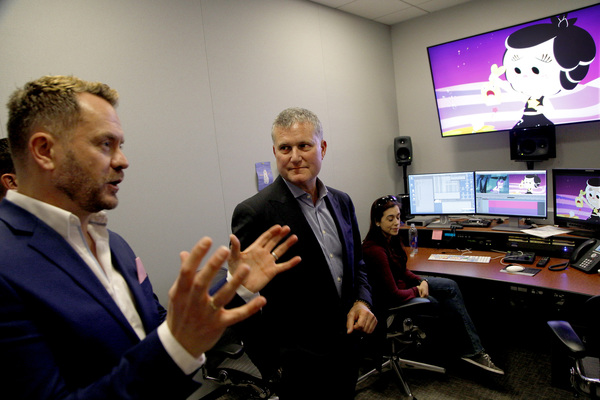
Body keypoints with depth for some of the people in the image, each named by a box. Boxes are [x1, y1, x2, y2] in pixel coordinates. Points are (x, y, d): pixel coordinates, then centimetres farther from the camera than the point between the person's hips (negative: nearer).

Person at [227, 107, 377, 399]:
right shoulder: (254, 213, -19)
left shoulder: (341, 202, 3)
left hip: (347, 349, 7)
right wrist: (271, 364, -12)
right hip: (300, 365, -6)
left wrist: (362, 301, -3)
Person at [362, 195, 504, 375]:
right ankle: (473, 351, 15)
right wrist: (417, 291, -9)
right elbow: (393, 294, -27)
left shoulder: (390, 238, -1)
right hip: (389, 301, -9)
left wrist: (422, 281, -6)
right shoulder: (375, 250, -30)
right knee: (450, 303, -5)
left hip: (401, 284, 9)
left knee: (451, 286, 0)